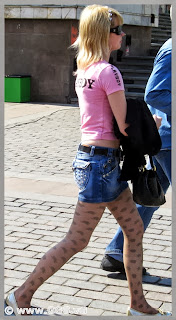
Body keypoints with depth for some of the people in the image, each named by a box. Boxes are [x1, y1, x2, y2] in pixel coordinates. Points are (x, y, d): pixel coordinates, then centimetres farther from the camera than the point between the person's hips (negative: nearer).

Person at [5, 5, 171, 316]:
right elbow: (124, 126, -14)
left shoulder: (83, 71, 10)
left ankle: (137, 304, 23)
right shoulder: (109, 72, -16)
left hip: (90, 154, 9)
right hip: (101, 161, -9)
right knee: (76, 241, 1)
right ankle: (22, 295, 13)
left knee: (135, 229, 15)